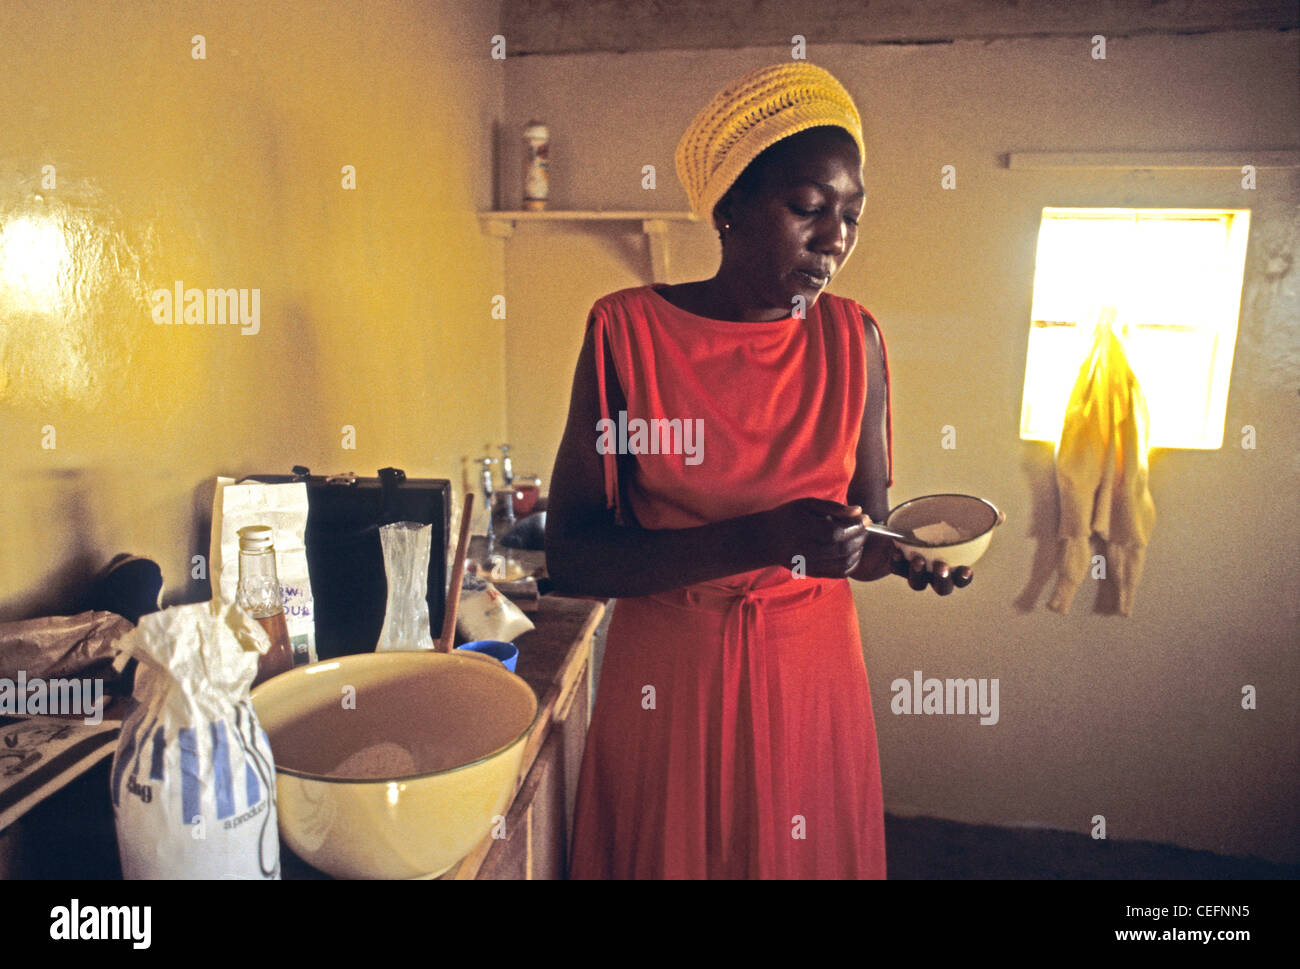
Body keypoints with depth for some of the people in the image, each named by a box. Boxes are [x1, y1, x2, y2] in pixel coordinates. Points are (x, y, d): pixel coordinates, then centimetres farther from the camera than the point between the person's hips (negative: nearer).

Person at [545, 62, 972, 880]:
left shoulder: (853, 338, -3)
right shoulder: (628, 331, -12)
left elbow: (866, 534, 5)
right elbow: (570, 557, -16)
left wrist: (908, 553, -18)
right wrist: (755, 539, -28)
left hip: (813, 676, 3)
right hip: (665, 682, -2)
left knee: (808, 854, 18)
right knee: (668, 855, 16)